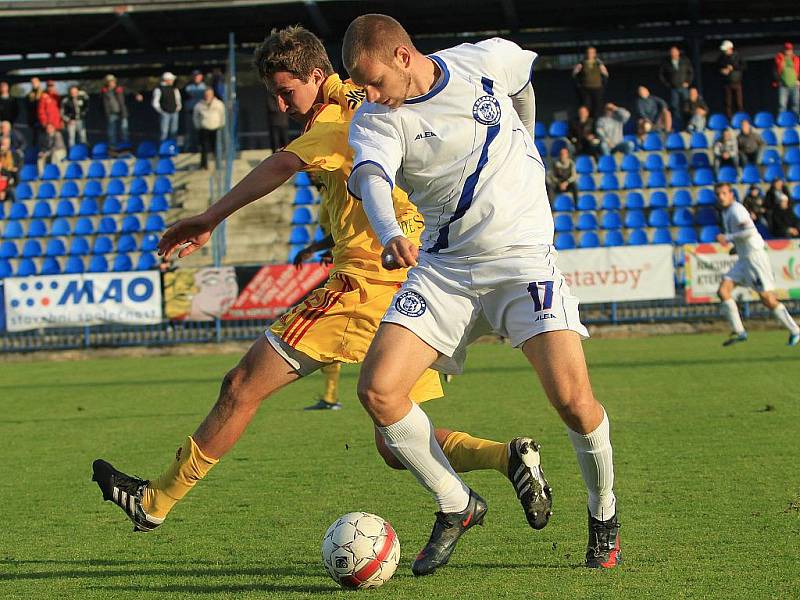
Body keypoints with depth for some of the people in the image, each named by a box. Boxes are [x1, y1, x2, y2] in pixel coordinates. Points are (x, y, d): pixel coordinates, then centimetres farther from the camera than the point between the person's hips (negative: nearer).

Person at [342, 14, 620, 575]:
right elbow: (372, 178, -29)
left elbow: (523, 84, 20)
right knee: (378, 389, -15)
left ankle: (604, 513, 11)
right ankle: (457, 507, 7)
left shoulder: (488, 61, -5)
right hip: (444, 269, 2)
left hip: (523, 254, -2)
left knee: (572, 397, -19)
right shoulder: (376, 121, -8)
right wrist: (390, 234, -50)